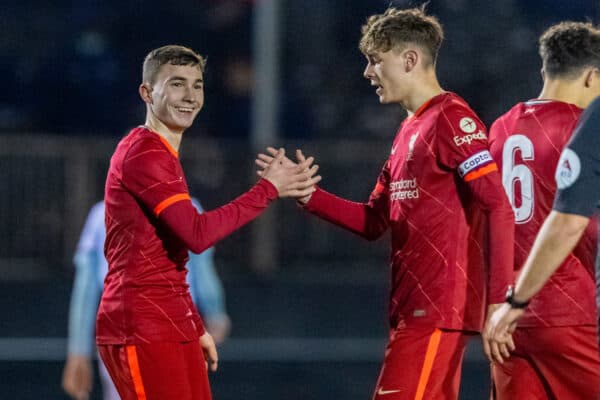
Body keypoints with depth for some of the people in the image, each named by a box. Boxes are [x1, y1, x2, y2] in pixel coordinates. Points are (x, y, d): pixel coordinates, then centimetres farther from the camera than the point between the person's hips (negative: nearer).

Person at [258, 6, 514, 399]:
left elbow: (499, 208, -17)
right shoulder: (409, 131, 19)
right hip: (412, 309, 10)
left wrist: (499, 299, -23)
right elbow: (374, 222, 20)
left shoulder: (451, 120, -11)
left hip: (437, 311, -10)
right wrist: (307, 194, 7)